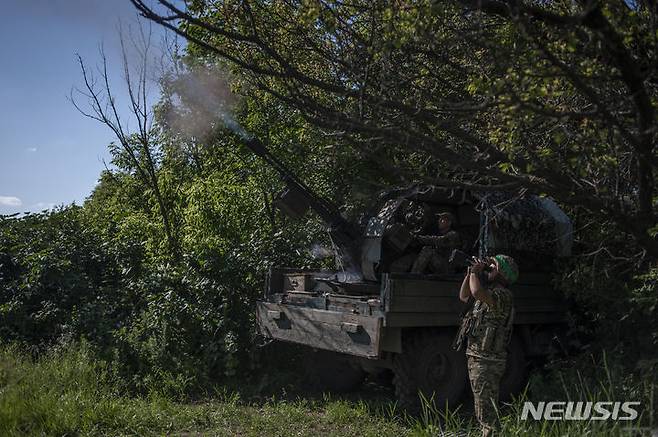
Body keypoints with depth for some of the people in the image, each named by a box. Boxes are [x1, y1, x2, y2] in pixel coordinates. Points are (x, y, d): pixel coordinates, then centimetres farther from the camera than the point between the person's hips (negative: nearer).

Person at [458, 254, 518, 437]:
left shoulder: (503, 295, -18)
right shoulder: (489, 291, 13)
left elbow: (477, 292, -36)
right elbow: (464, 296, 24)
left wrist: (475, 272, -17)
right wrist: (470, 273, 11)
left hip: (487, 362, -10)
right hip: (476, 358, 10)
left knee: (487, 410, -4)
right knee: (482, 407, 20)